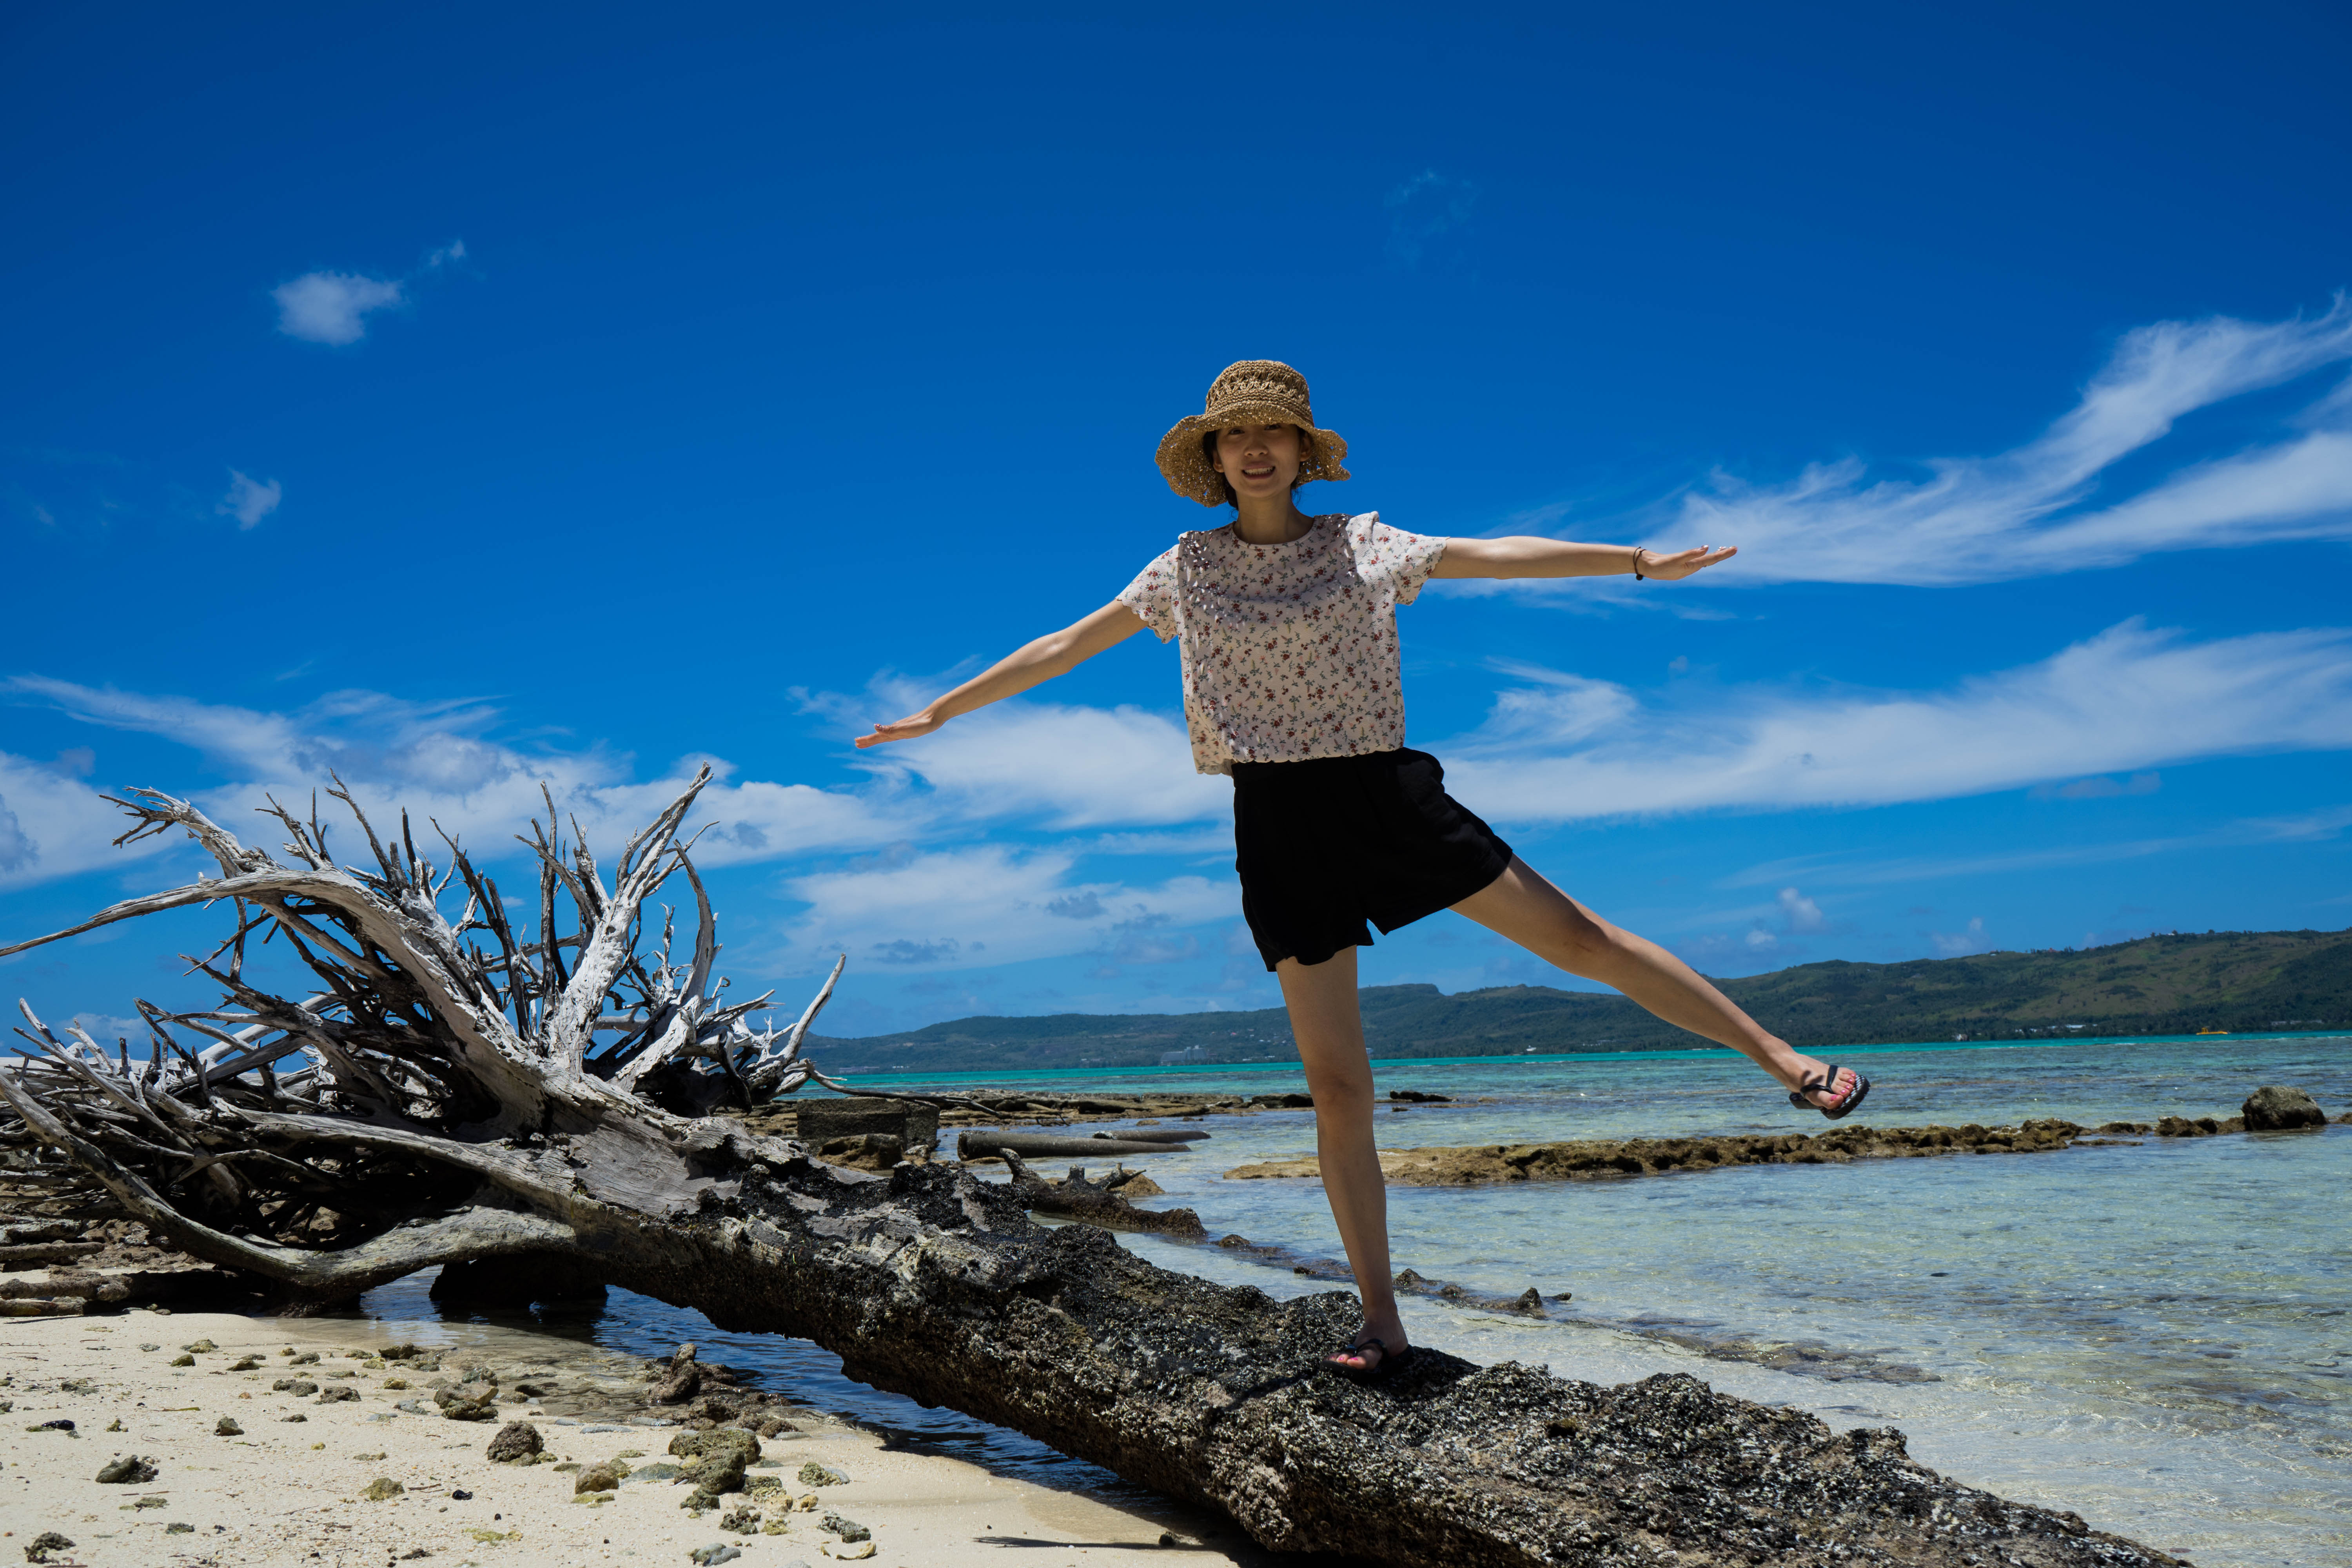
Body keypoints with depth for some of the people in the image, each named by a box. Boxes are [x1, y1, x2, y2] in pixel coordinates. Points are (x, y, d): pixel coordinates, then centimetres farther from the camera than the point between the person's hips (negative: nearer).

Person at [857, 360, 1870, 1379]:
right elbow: (1064, 649, 14)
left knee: (1576, 936, -1)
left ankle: (1781, 1058, 17)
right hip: (1279, 827, 0)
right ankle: (1380, 1319, 11)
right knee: (1336, 1083, 1)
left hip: (1385, 795, 0)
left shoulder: (1361, 545, 6)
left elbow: (1495, 555, 7)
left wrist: (1641, 560, 4)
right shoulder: (1185, 572, 8)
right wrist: (939, 711, 17)